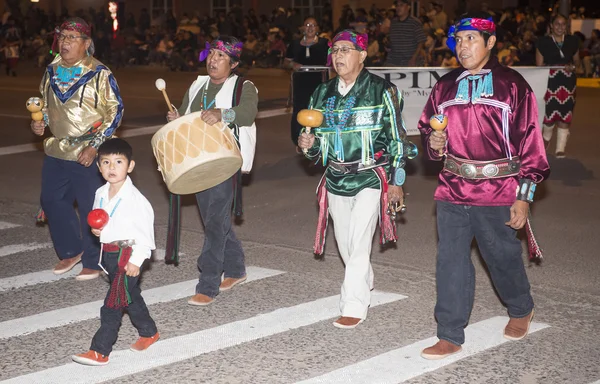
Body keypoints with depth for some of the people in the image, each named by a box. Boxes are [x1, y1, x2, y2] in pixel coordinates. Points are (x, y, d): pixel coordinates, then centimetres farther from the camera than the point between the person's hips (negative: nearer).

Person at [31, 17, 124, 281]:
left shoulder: (99, 74, -9)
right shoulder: (52, 71, 9)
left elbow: (115, 111, -8)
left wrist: (94, 146, -15)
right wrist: (39, 123, 3)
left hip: (88, 154, -6)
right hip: (56, 150, 6)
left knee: (90, 208, -1)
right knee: (51, 200, 10)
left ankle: (93, 262, 14)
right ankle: (71, 251, 29)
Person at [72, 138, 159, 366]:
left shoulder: (134, 198, -18)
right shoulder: (100, 194, 4)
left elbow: (145, 229, -16)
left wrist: (137, 260, -18)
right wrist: (95, 228, -3)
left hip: (127, 254, -8)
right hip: (109, 253, 8)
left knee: (113, 304, -7)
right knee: (130, 297, 21)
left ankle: (99, 351, -3)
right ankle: (148, 332, 40)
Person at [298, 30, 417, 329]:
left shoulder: (381, 91, -6)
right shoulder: (322, 94, 8)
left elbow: (396, 138, -3)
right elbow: (319, 146, 16)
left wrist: (397, 182, -5)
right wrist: (308, 144, -8)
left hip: (371, 178, -5)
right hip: (336, 178, 5)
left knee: (359, 242, -12)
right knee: (345, 243, 14)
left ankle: (354, 306, -5)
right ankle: (365, 282, 40)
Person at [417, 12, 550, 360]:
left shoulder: (512, 85, -5)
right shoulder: (445, 86, 8)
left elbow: (530, 141, -5)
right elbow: (427, 128, 21)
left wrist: (524, 195, -8)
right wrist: (434, 143, -4)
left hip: (497, 194, -3)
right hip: (453, 191, 4)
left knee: (503, 258, 11)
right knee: (451, 263, 3)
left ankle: (521, 310, 41)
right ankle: (450, 336, 13)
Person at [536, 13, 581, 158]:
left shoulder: (572, 41, 6)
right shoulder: (543, 41, -2)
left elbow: (577, 61, 16)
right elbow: (539, 65, 2)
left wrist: (573, 66, -5)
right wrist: (553, 66, -13)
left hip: (568, 82, 2)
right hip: (550, 82, -2)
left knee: (565, 115, 1)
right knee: (549, 112, 0)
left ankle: (560, 149, 10)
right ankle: (546, 137, 33)